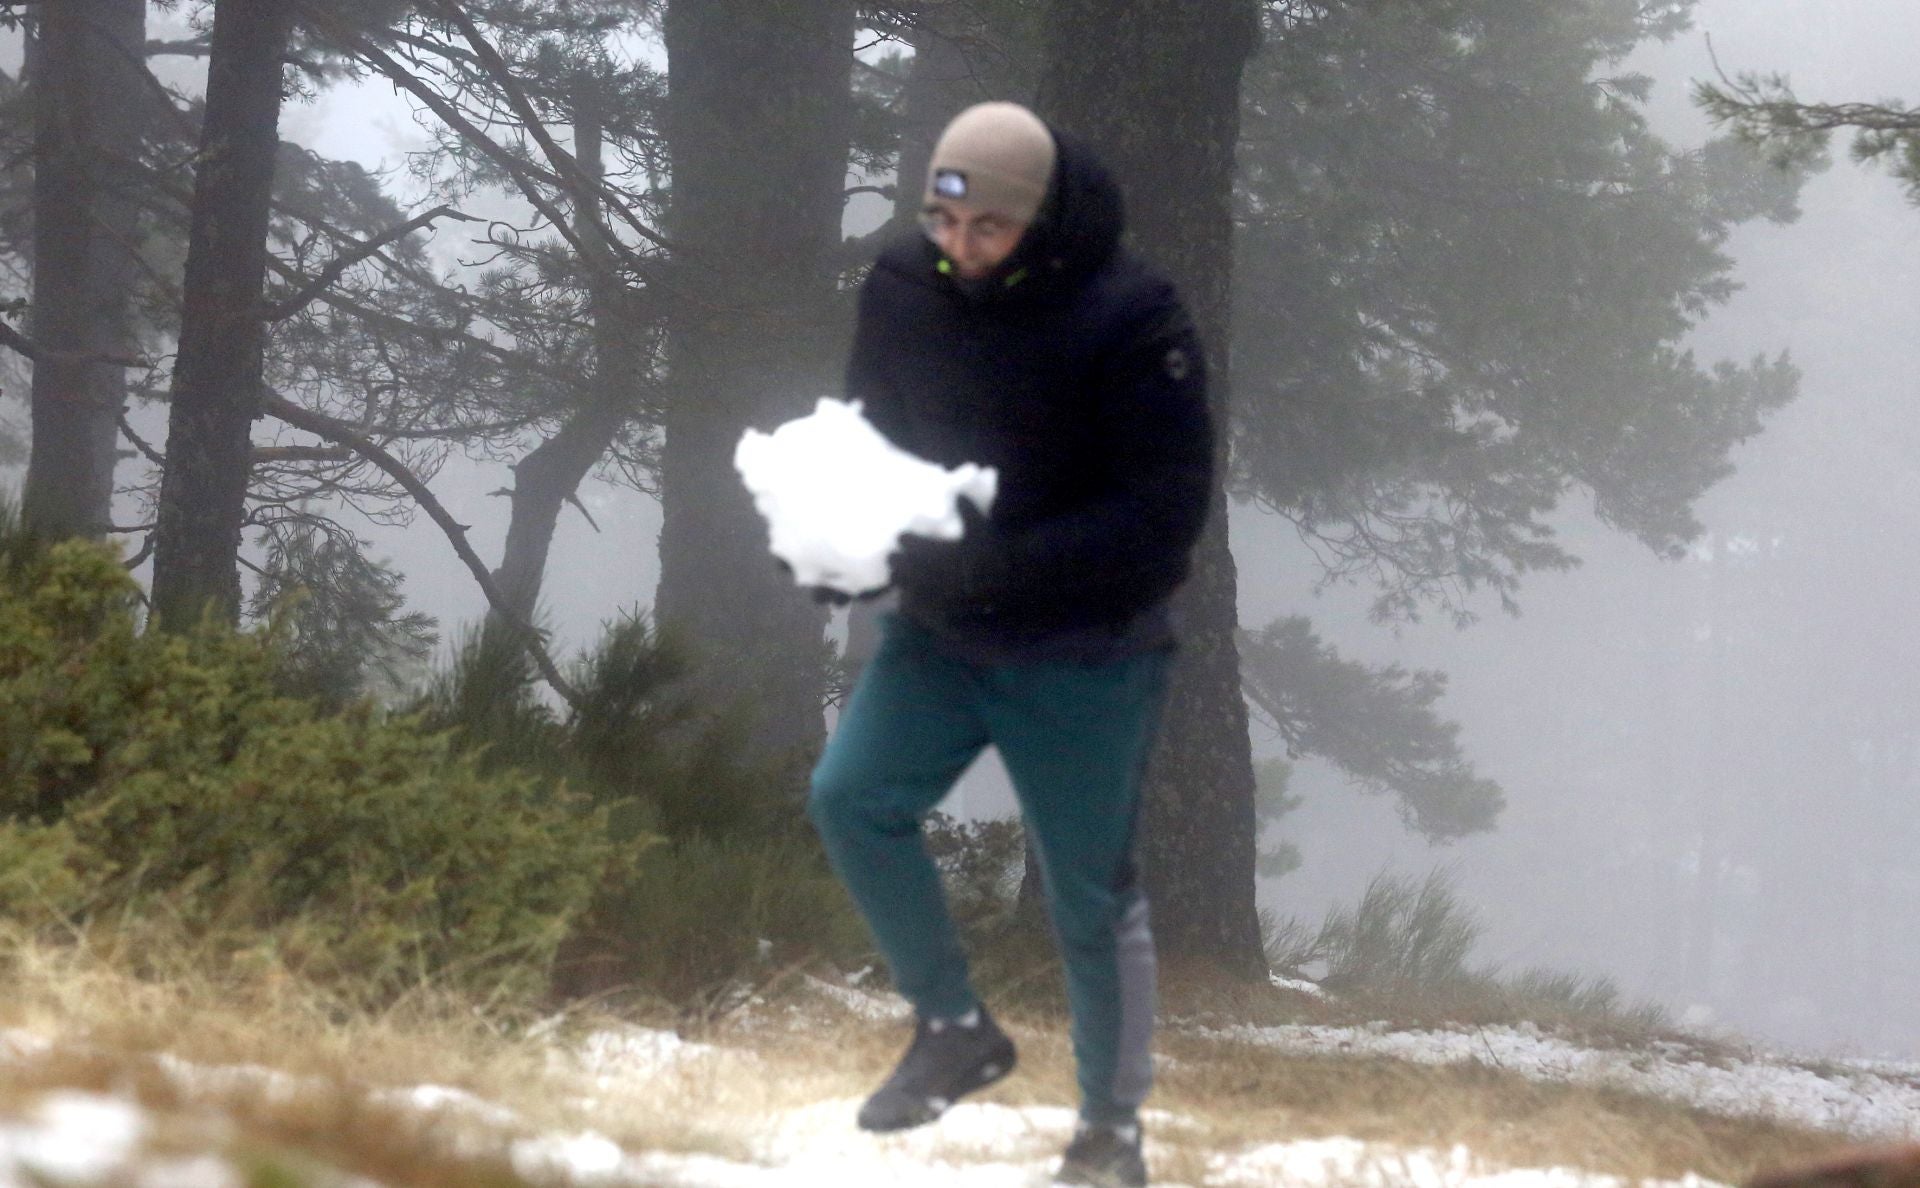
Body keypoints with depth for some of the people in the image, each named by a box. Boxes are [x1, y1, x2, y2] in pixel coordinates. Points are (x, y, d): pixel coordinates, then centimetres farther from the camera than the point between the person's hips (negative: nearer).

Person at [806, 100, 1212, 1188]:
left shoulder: (1128, 316, -22)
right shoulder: (904, 290, -6)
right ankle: (955, 1027, 11)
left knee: (1093, 897, 4)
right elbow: (868, 432, 10)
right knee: (852, 796, -10)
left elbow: (1163, 512, -23)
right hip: (943, 634, 5)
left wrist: (993, 565, -31)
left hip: (1087, 657, -5)